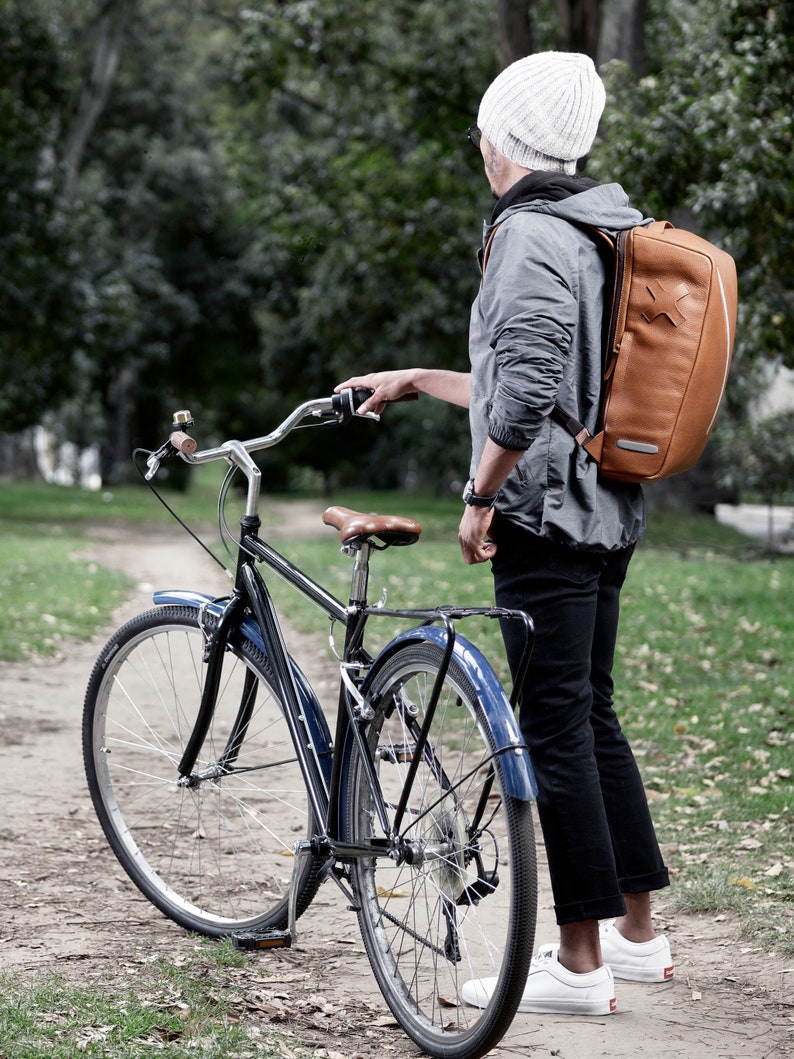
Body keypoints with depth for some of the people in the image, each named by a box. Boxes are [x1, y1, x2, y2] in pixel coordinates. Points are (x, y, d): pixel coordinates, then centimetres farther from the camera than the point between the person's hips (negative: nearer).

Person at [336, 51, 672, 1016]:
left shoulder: (529, 234, -13)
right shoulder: (598, 235, 17)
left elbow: (528, 392, -25)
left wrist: (480, 495, -15)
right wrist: (414, 382, 32)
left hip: (544, 515, -10)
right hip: (607, 513, 10)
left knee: (557, 732, -6)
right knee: (592, 719, 16)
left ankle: (579, 965, -2)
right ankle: (636, 934, 24)